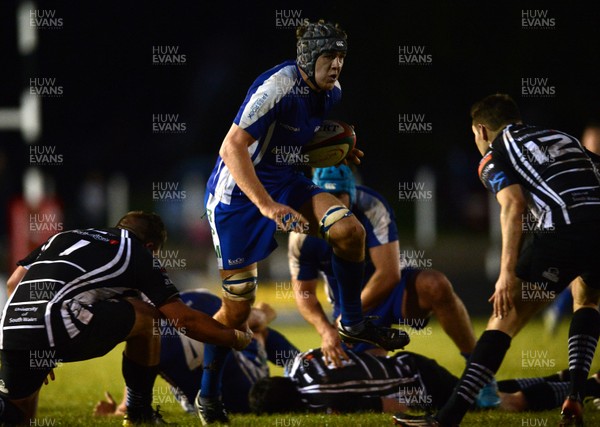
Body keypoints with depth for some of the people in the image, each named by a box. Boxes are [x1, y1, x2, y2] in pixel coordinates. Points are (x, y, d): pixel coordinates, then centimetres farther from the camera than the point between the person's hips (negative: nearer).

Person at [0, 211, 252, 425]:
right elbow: (184, 319, 13)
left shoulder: (65, 237, 32)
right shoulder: (138, 253, 16)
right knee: (146, 316, 16)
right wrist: (235, 338, 28)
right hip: (59, 326, -6)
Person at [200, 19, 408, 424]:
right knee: (238, 305, -4)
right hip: (238, 191, -7)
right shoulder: (278, 87, -25)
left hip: (286, 182, 7)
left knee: (349, 230, -16)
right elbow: (233, 147, -30)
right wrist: (266, 206, -36)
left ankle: (353, 321, 6)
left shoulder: (331, 91, 1)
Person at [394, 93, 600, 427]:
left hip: (564, 229, -5)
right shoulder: (563, 138, 33)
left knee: (507, 316, 1)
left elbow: (513, 206, -4)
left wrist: (508, 272, -11)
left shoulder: (494, 156, 14)